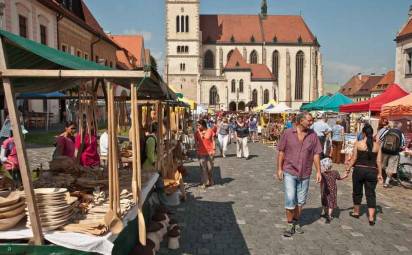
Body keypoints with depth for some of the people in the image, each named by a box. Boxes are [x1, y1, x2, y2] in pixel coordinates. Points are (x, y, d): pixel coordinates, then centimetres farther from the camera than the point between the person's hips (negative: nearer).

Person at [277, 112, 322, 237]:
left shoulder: (313, 135, -1)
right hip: (289, 172, -2)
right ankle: (289, 225, 13)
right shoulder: (288, 133, -6)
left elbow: (316, 154, 2)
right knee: (290, 199, -6)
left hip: (304, 174, 3)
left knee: (301, 201, 13)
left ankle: (296, 222, 32)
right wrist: (279, 169, -5)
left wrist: (318, 171, -1)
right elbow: (281, 152, -2)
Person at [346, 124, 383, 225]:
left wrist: (348, 169, 4)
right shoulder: (377, 145, 0)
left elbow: (354, 159, -5)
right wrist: (379, 174, 11)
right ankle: (371, 218, 4)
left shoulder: (358, 143, -7)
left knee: (357, 192, 15)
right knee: (371, 194, 7)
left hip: (359, 170, -1)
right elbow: (379, 161, 2)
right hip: (372, 172, 2)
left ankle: (356, 212, 30)